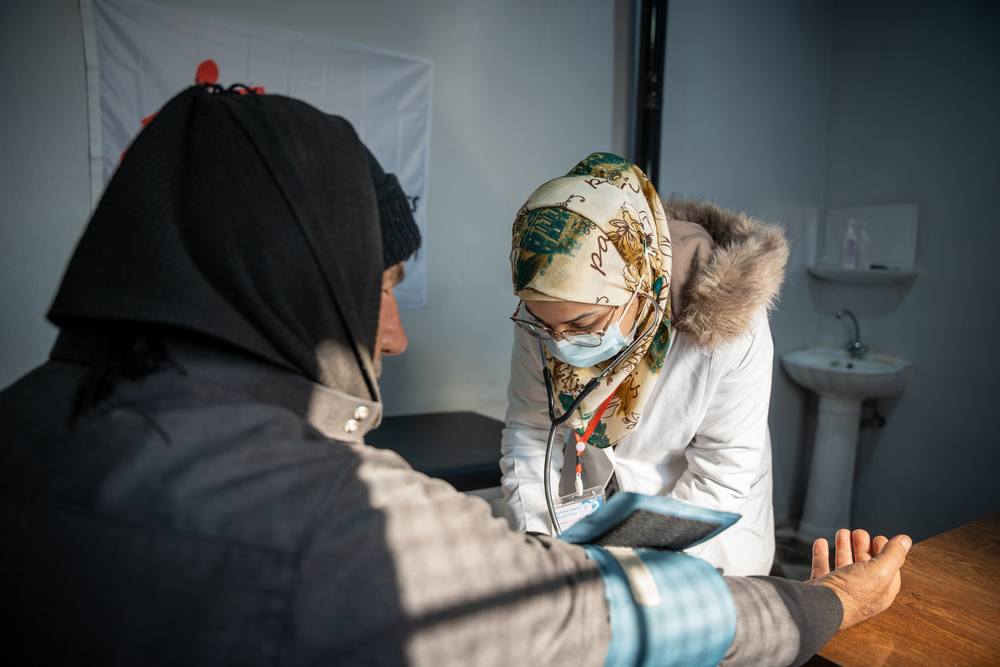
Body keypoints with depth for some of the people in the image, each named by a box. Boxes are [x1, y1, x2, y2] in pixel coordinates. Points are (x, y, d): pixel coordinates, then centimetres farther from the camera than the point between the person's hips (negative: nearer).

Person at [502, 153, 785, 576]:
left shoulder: (730, 327, -32)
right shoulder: (542, 318, -21)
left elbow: (720, 478, -22)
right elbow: (528, 430, -8)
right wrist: (535, 546, -18)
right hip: (589, 510, 3)